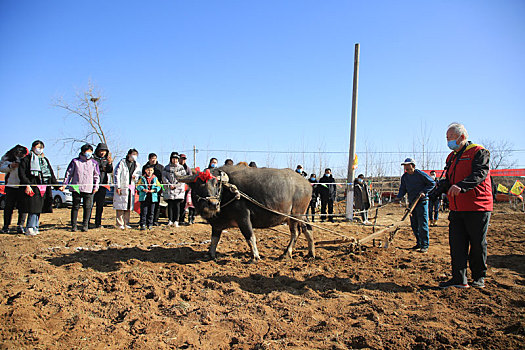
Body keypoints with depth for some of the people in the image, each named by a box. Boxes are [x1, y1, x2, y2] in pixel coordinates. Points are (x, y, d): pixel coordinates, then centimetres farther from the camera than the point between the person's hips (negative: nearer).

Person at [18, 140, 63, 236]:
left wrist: (57, 186, 14)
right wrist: (27, 185, -17)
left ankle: (35, 228, 8)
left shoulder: (45, 160, 23)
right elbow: (21, 174, -5)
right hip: (32, 187, -5)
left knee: (38, 209, 4)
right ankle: (29, 229, -7)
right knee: (33, 209, -11)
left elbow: (51, 175, 22)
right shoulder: (27, 159, 5)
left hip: (44, 188, 5)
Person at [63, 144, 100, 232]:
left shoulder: (94, 163, 10)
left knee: (87, 207, 0)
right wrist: (65, 183, 2)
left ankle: (85, 225, 8)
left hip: (88, 189, 1)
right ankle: (73, 225, 11)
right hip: (76, 188, -1)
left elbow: (97, 176, 13)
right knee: (75, 207, 4)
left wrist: (96, 186, 4)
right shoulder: (75, 161, 6)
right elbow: (69, 173, 9)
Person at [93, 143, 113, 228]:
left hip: (103, 184, 4)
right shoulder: (93, 159, 0)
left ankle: (98, 223, 13)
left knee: (100, 205, 7)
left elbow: (110, 171, 1)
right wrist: (102, 169, -6)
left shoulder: (107, 159, 14)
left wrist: (109, 163, -17)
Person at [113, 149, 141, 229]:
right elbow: (116, 174, -5)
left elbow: (138, 174, 23)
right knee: (120, 206, -4)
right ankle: (120, 224, 2)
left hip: (131, 188, 5)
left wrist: (136, 176, -2)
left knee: (129, 206, 7)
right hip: (122, 187, -5)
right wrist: (118, 186, -11)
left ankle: (126, 223, 15)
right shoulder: (122, 162, -1)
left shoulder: (137, 165, 14)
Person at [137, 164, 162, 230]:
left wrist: (153, 190, -12)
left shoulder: (155, 178, 7)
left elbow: (158, 186, 5)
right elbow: (138, 186, 1)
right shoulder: (142, 178, 4)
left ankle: (149, 224, 17)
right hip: (144, 197, -2)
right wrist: (143, 189, -16)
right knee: (143, 212, -1)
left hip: (152, 197, 2)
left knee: (151, 212, 7)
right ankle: (143, 225, 5)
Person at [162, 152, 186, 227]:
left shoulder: (181, 168, 8)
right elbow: (164, 177, 3)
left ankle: (176, 221, 0)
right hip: (169, 189, 0)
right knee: (170, 205, 0)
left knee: (177, 205, -2)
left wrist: (176, 185, -9)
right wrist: (169, 185, -10)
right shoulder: (167, 167, 9)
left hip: (179, 189, 0)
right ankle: (170, 220, 4)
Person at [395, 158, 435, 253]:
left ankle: (425, 246, -2)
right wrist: (398, 197, -3)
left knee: (422, 224, -7)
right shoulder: (404, 177, 10)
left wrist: (424, 191, -12)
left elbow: (432, 183, -1)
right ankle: (419, 243, 21)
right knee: (414, 225, 10)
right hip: (411, 203, 6)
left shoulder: (420, 174, -8)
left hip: (422, 202, -6)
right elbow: (403, 189, 14)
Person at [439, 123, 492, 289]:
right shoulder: (451, 157, 17)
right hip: (456, 208, 6)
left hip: (477, 207, -6)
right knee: (456, 243, 1)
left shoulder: (479, 152, -5)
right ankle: (459, 279, 5)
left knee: (478, 244, 4)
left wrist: (461, 186, -37)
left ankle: (479, 277, 20)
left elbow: (480, 174, -21)